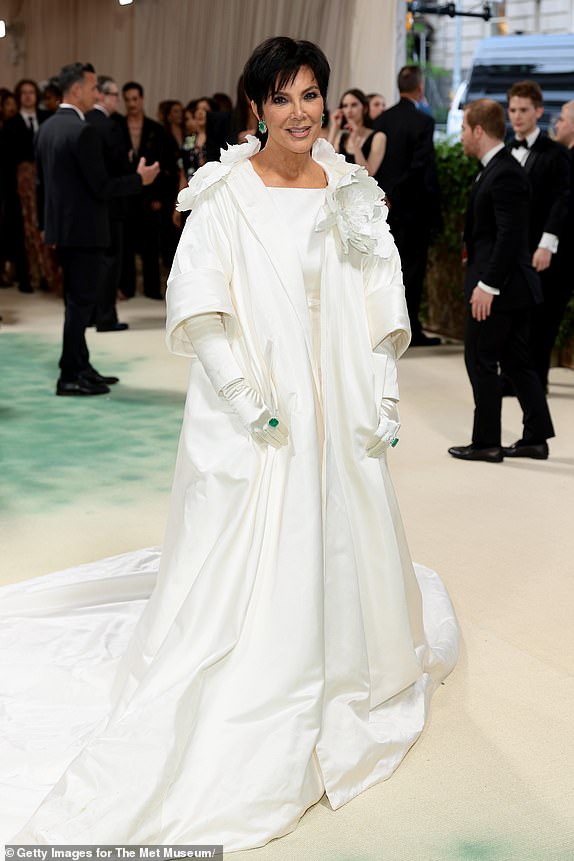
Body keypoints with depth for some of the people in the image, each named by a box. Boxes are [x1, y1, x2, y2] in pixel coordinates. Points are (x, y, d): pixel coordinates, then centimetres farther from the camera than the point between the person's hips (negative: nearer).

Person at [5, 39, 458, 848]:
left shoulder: (351, 191, 7)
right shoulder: (226, 192, -5)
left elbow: (381, 303, 7)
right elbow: (197, 301, -10)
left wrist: (383, 400, 0)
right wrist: (244, 395, -17)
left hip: (337, 411, 4)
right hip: (252, 412, -4)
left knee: (340, 547, 17)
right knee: (239, 570, 0)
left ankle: (356, 674, 45)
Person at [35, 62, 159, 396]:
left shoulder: (47, 128, 10)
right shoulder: (83, 131, -18)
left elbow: (42, 181, 15)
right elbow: (101, 187, -20)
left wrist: (49, 225, 21)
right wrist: (139, 179, -7)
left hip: (61, 227, 9)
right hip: (84, 228, -9)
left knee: (78, 300, 17)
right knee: (82, 302, -3)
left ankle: (81, 367, 24)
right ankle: (70, 377, 1)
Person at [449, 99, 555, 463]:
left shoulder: (504, 175, -18)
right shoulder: (499, 169, 13)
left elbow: (510, 237, -24)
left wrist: (487, 285, -23)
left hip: (498, 286, -10)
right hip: (511, 285, 10)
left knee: (481, 361, 0)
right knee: (516, 361, 13)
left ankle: (486, 442, 9)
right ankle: (537, 437, 19)